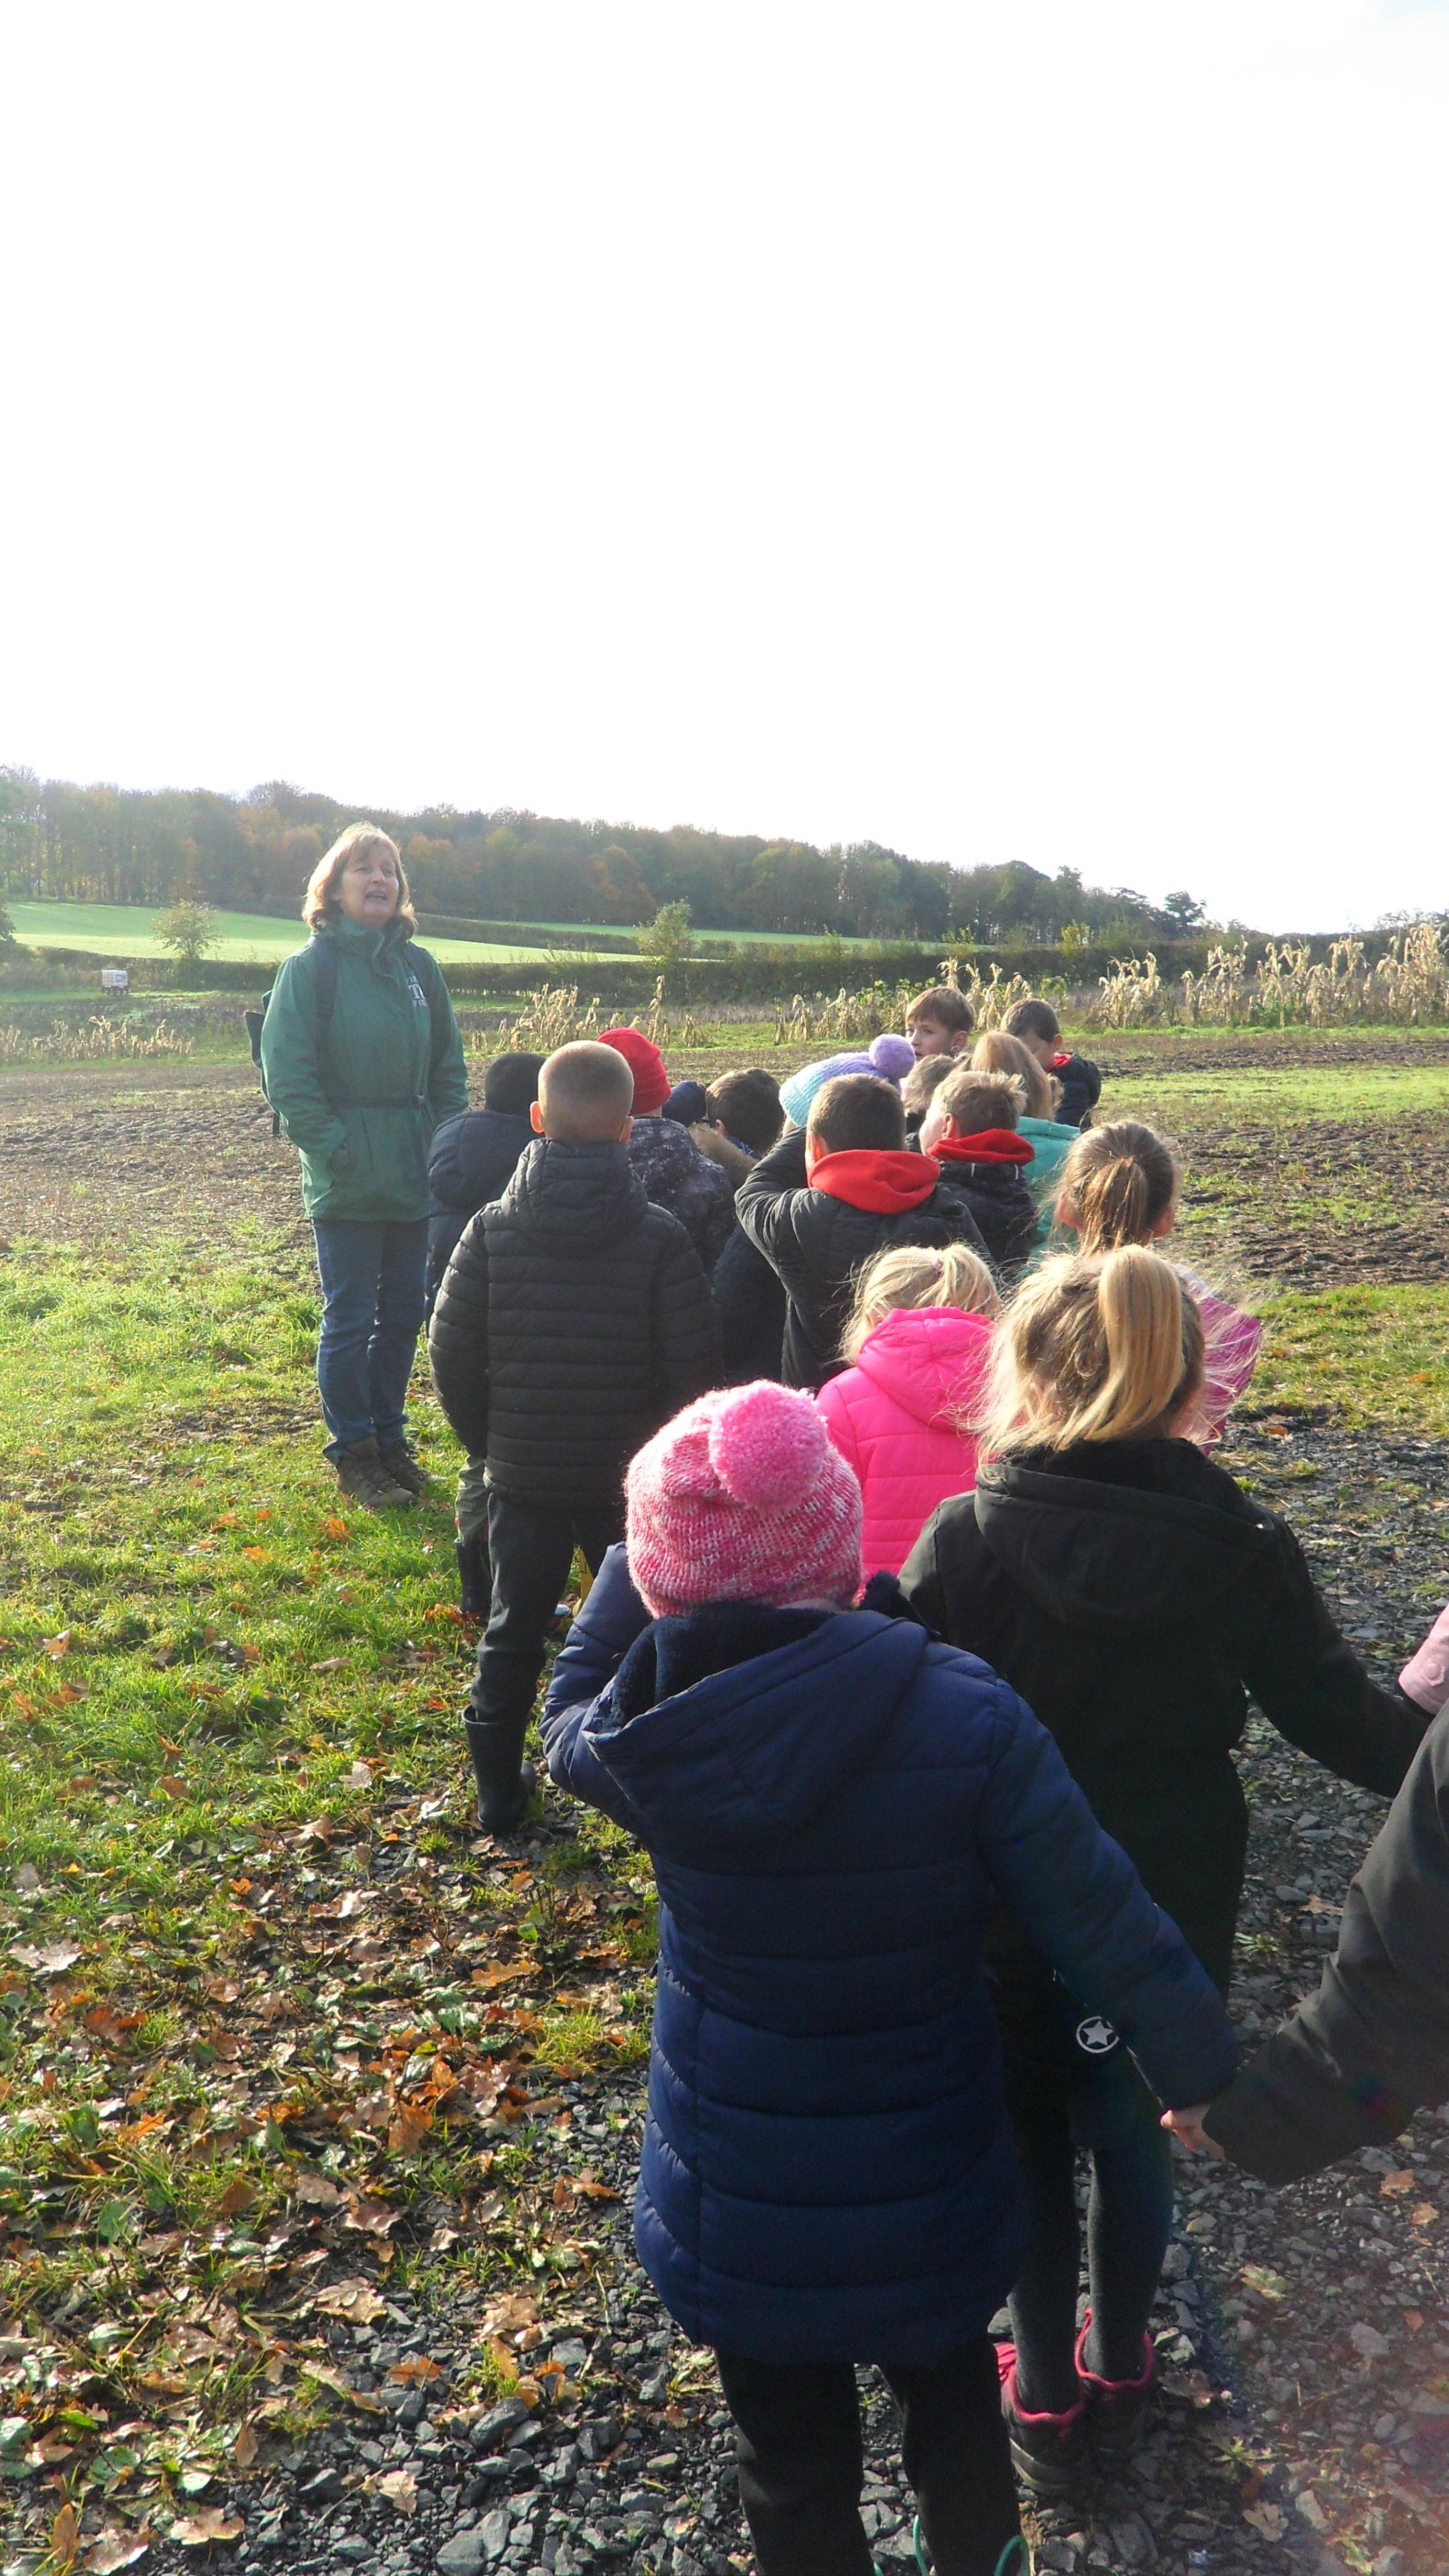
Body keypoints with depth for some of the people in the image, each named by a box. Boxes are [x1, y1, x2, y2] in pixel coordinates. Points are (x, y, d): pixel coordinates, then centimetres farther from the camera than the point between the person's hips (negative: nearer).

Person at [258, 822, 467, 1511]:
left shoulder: (418, 965, 9)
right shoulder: (311, 967, -6)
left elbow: (448, 1066, 15)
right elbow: (287, 1073, -9)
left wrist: (446, 1140, 4)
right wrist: (334, 1149, -14)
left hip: (415, 1176, 5)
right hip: (347, 1182, -5)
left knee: (404, 1313, 13)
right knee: (350, 1319, 2)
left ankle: (389, 1437, 28)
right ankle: (354, 1456, 14)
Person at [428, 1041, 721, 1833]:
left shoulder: (491, 1231, -7)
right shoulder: (660, 1238, -13)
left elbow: (451, 1352, -4)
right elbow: (695, 1366, -11)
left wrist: (483, 1442, 11)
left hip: (521, 1473, 2)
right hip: (631, 1476, -2)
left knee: (512, 1628, 15)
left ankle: (498, 1787, 24)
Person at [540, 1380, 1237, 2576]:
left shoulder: (647, 1740, -23)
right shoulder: (968, 1715, -27)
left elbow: (570, 1712, 3)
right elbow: (1104, 1922, -20)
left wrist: (637, 1559, 6)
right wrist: (1208, 2070, -5)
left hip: (740, 2200, 0)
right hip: (930, 2194, 0)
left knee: (794, 2466, 26)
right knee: (955, 2408, 31)